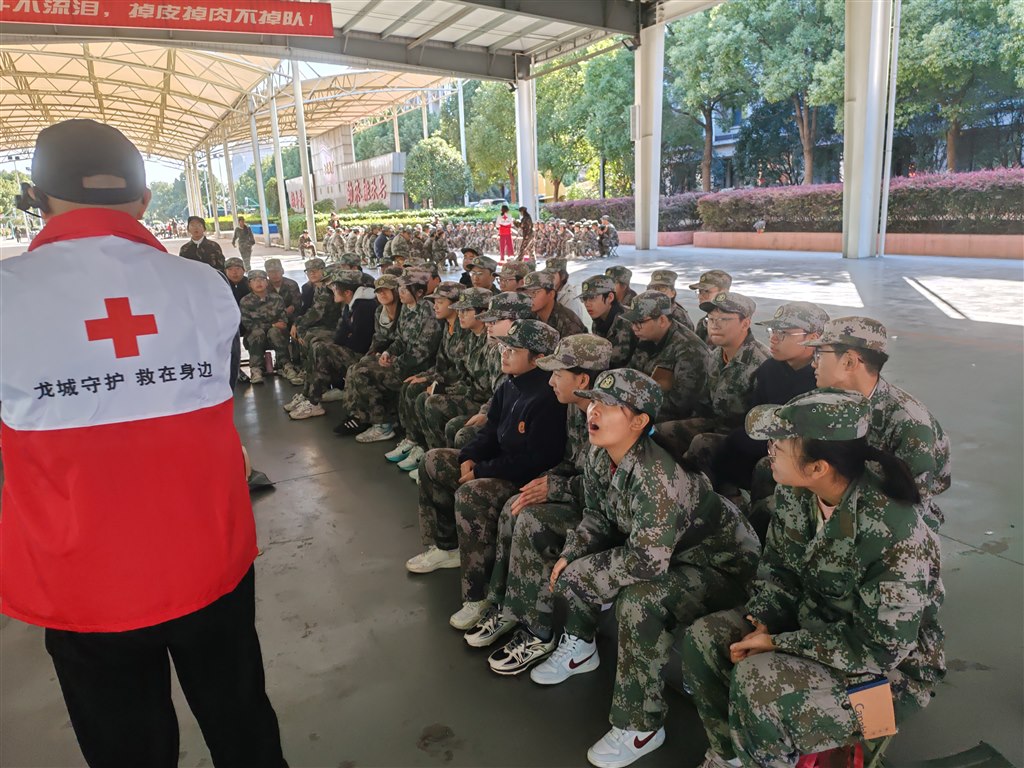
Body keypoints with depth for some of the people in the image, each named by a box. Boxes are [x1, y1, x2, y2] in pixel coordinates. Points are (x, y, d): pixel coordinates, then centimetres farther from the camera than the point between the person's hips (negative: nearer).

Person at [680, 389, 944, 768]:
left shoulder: (893, 534, -34)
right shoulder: (796, 492, -13)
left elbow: (879, 647, -26)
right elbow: (778, 567, 2)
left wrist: (777, 644, -23)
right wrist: (761, 623, -15)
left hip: (889, 663, -7)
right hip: (811, 616, 7)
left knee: (756, 680, -29)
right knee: (703, 638, -7)